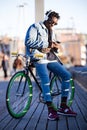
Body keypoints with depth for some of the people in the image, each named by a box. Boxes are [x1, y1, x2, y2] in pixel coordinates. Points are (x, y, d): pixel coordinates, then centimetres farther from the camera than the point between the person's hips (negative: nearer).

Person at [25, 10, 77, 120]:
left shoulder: (51, 31, 24)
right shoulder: (35, 27, -1)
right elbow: (28, 42, -16)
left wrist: (55, 46, 3)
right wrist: (46, 44, -16)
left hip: (49, 58, 8)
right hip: (39, 58, -8)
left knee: (66, 75, -3)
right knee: (45, 80, -26)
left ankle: (63, 107, 0)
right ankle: (51, 110, -26)